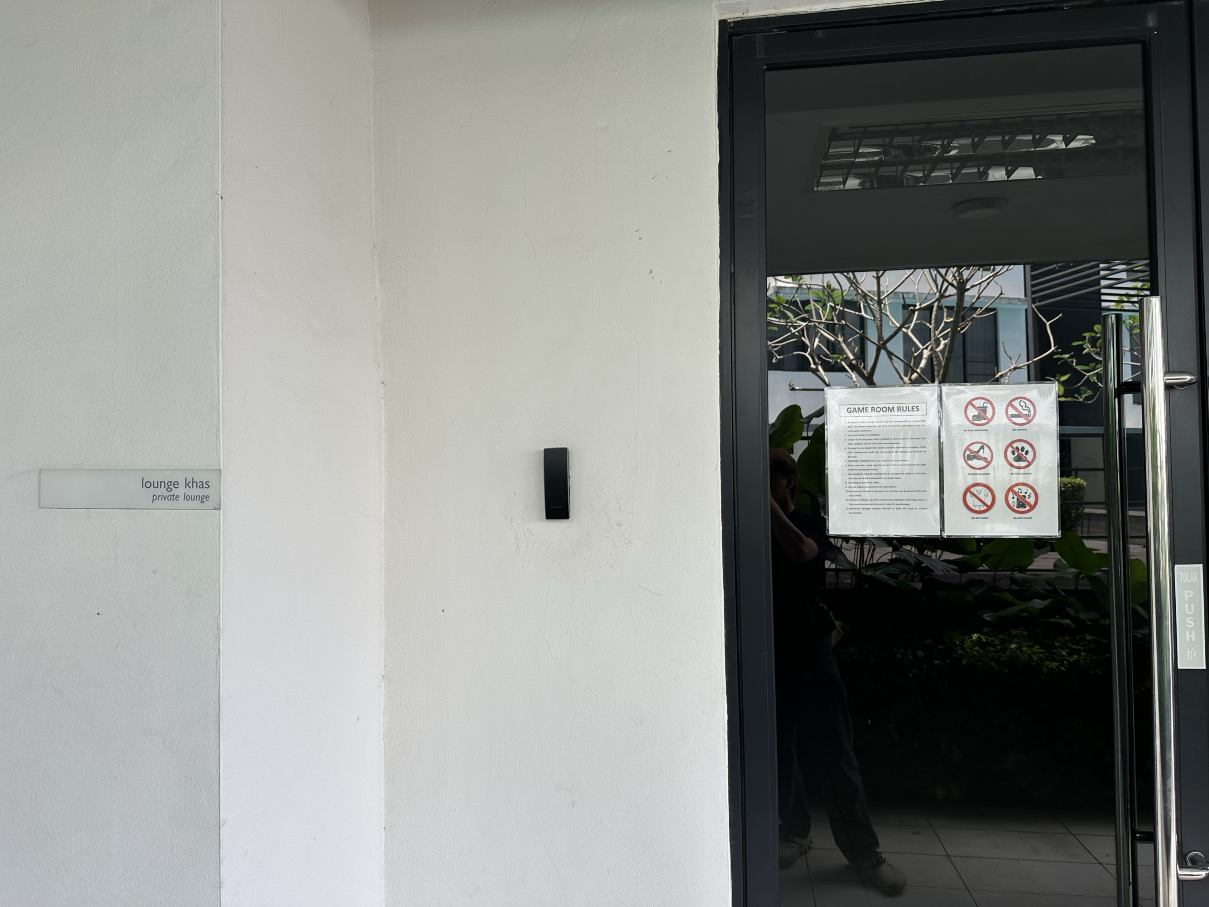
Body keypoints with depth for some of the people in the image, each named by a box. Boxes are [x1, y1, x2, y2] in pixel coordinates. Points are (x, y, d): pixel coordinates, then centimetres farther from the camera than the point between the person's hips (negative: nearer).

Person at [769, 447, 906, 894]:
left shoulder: (810, 523, 2)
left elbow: (800, 552, -22)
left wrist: (769, 502, -22)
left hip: (810, 656, -2)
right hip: (768, 659, 2)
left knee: (835, 757, 1)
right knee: (776, 757, 8)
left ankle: (865, 851, 12)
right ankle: (795, 829, 28)